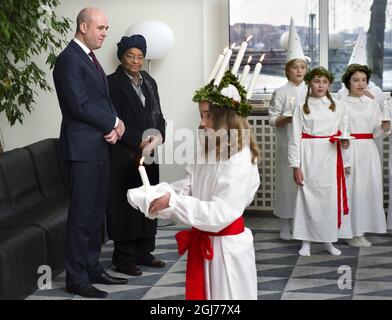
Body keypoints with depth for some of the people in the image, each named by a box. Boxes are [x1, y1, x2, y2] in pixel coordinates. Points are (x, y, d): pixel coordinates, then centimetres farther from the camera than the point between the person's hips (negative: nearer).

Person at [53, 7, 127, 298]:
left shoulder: (90, 58, 17)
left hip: (99, 146, 9)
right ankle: (77, 278, 4)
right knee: (83, 214, -4)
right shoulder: (69, 59, -13)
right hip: (82, 147, -9)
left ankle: (93, 268, 23)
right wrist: (113, 123, -9)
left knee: (97, 211, 13)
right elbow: (80, 104, -20)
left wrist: (113, 124, -3)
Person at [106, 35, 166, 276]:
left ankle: (144, 252, 18)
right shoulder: (113, 83, -6)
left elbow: (158, 115, 13)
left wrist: (158, 136, -7)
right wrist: (139, 141, -15)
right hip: (124, 154, -6)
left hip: (148, 153, 6)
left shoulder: (149, 82, 13)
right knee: (126, 204, -3)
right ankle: (124, 258, 5)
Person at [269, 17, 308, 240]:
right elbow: (273, 120, -5)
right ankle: (285, 225, 9)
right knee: (287, 180, -1)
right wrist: (289, 118, -21)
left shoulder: (310, 91, 9)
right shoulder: (281, 93, -2)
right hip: (287, 144, -3)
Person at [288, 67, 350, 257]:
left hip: (330, 157, 2)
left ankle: (328, 240, 16)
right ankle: (305, 242, 10)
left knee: (330, 196, 3)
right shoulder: (302, 108, 2)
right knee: (307, 197, -1)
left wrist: (344, 141, -8)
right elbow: (295, 138, -2)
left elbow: (341, 132, 17)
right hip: (309, 157, -2)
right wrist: (296, 166, -8)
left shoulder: (337, 107, 10)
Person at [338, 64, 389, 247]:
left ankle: (361, 231, 15)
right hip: (350, 152, -5)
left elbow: (377, 133, 11)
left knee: (368, 189, 4)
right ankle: (350, 233, 6)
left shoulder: (372, 104, 11)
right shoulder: (342, 104, -2)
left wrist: (385, 128, -11)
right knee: (351, 189, -4)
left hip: (369, 152, 5)